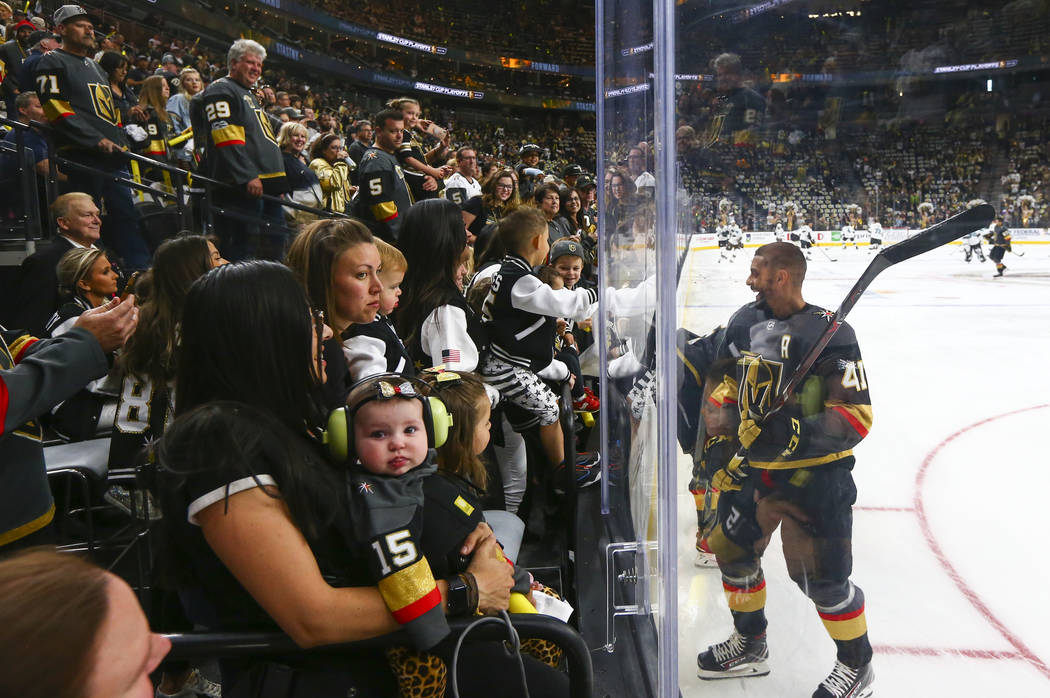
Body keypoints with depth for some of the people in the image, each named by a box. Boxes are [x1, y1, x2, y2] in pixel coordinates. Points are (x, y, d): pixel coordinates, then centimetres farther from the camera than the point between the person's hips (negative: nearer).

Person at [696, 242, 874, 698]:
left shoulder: (829, 332, -17)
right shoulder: (745, 322, 3)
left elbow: (856, 416, -20)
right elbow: (725, 387, 13)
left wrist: (793, 435, -30)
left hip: (814, 473, -7)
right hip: (752, 466, 7)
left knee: (820, 576, -3)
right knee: (733, 551, 16)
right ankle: (750, 645, 40)